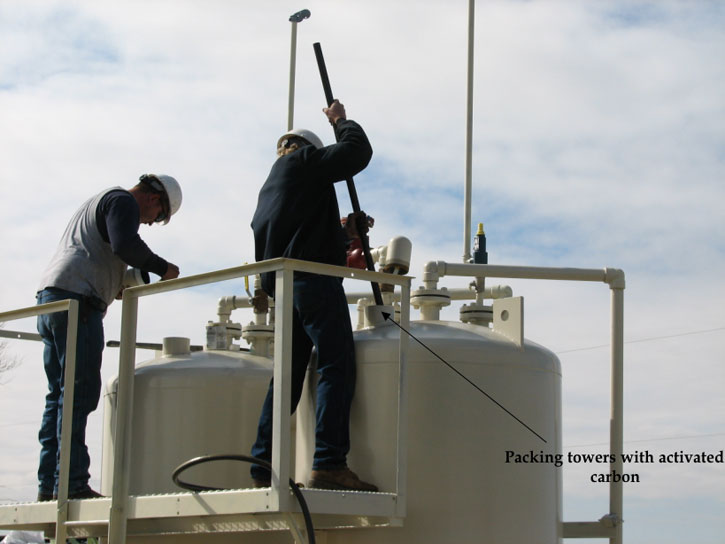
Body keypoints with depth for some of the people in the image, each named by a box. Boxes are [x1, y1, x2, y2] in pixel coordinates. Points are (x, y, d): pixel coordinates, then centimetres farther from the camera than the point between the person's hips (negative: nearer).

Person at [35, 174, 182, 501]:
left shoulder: (98, 203, 32)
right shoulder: (123, 201, 1)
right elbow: (124, 245, -17)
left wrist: (115, 289, 22)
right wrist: (162, 268, -6)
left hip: (49, 298, 10)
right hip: (77, 301, -10)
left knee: (59, 394, 7)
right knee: (81, 392, -13)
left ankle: (49, 484, 4)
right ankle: (72, 484, -18)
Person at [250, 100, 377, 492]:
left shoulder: (270, 187, 29)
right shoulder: (304, 162, 4)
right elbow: (357, 151, -3)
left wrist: (341, 231, 31)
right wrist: (341, 121, 14)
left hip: (284, 287, 9)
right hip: (315, 281, -9)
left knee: (288, 375, 9)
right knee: (337, 367, -14)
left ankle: (264, 466, 6)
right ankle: (329, 464, -24)